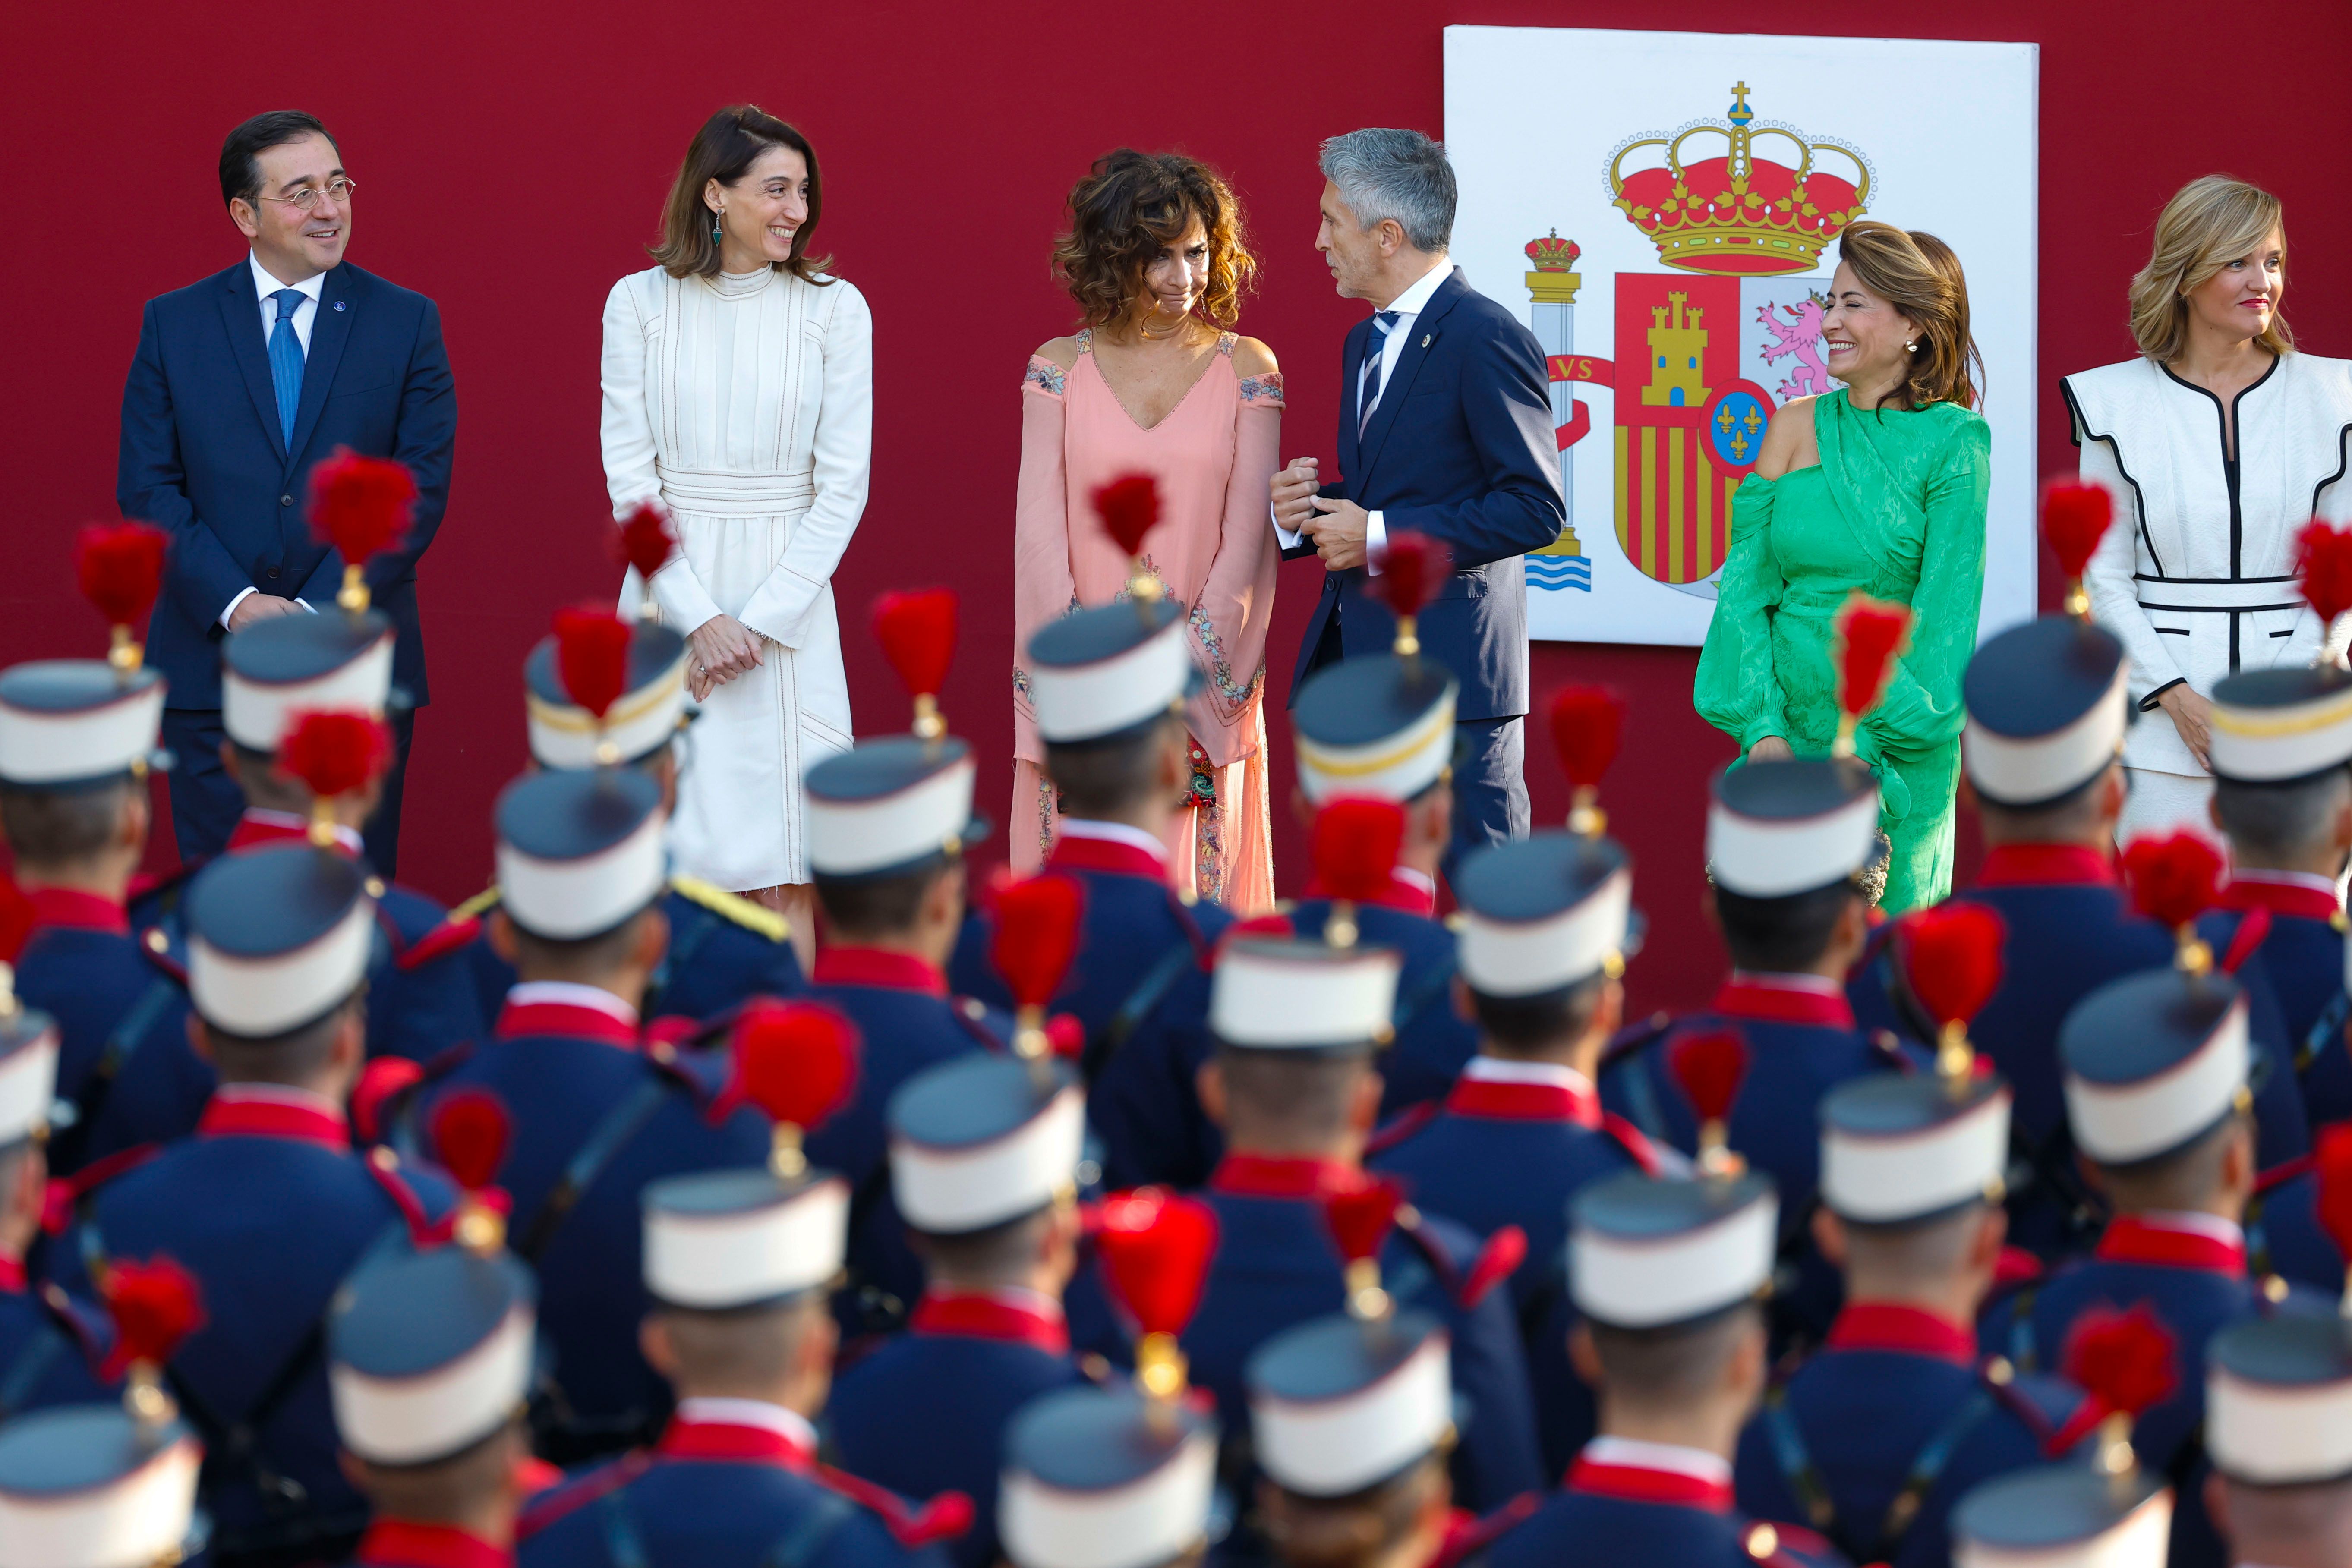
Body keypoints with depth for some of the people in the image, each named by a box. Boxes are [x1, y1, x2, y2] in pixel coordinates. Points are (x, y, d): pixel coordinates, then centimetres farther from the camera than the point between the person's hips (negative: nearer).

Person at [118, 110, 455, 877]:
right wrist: (236, 604, -13)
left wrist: (320, 612, -12)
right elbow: (147, 487, 1)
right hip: (210, 669, 0)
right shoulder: (174, 324, 6)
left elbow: (420, 488, -2)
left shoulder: (406, 323, 4)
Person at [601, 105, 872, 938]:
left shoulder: (834, 308, 2)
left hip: (789, 596, 0)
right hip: (669, 594, 0)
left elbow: (843, 485, 0)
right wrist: (698, 618, -10)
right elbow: (629, 473, -1)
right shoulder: (640, 303, 2)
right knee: (672, 850, 0)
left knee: (782, 868, -3)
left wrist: (761, 621, -8)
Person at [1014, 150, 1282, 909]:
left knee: (1196, 890, 0)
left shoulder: (1246, 369, 4)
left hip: (1202, 692, 0)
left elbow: (1247, 535, -2)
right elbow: (1040, 530, -1)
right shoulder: (1059, 369, 5)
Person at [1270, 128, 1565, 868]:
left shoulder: (1486, 340, -12)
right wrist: (1307, 509, 3)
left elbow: (1535, 508, -17)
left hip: (1450, 671, -9)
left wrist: (1380, 534, -18)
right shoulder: (1366, 343, 19)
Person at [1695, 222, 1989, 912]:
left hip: (1898, 745, -3)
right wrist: (1762, 727, -7)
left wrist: (1882, 739, -13)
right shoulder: (1796, 428, 7)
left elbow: (1948, 609, -8)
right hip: (1787, 722, 3)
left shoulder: (1953, 442, -5)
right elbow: (1746, 585, 5)